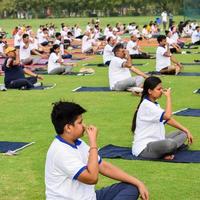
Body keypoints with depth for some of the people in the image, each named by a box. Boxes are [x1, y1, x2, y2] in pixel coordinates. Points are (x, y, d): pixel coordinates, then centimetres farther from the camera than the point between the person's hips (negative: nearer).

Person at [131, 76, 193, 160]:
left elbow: (168, 120, 17)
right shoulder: (146, 105, -17)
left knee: (183, 133, 11)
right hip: (144, 149, -11)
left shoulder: (154, 104, 15)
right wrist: (168, 97, -16)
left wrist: (186, 130, 10)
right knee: (170, 143, -39)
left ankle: (166, 152, -10)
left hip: (155, 142, 11)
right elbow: (167, 115, -27)